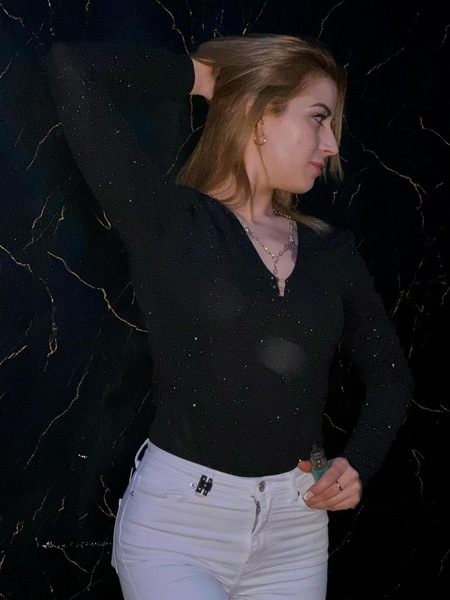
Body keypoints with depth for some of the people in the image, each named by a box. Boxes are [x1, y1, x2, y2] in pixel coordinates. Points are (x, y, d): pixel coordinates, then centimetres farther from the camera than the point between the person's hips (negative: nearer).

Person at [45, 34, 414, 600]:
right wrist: (196, 75, 1)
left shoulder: (332, 251, 8)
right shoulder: (168, 220, -5)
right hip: (175, 529, -4)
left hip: (296, 531, 5)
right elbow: (71, 67, -13)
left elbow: (389, 372, 19)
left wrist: (360, 461, 2)